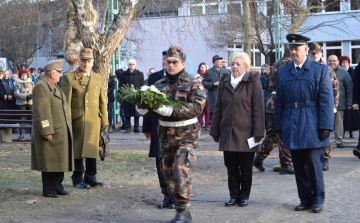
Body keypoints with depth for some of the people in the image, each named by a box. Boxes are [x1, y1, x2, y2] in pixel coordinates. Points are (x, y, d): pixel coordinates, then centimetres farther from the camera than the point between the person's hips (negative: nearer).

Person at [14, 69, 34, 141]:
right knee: (22, 118, 0)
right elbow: (16, 93, -4)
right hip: (21, 103, -1)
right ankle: (21, 134, 5)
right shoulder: (18, 84, 5)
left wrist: (32, 96, -11)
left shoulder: (31, 83, 13)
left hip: (30, 102, 1)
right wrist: (25, 96, -15)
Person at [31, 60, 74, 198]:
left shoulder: (54, 86, 18)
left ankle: (57, 187, 19)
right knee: (49, 161, -3)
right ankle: (48, 190, 3)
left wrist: (67, 129, 22)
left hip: (61, 131, 9)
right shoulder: (41, 87, -14)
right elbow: (41, 111, -20)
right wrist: (46, 131, -23)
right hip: (50, 132, -9)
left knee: (60, 160, 11)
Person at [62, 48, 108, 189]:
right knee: (78, 149, 1)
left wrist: (104, 120, 10)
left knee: (92, 148, 7)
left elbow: (102, 102, 15)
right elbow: (66, 102, -3)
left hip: (94, 119, 4)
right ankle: (78, 179, 9)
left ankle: (90, 177, 17)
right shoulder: (69, 78, 0)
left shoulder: (98, 78, 14)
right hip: (77, 119, -4)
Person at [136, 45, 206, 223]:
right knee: (168, 173, 9)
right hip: (166, 137, 6)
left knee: (181, 171, -17)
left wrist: (171, 110, -30)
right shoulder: (159, 85, 10)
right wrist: (143, 109, -15)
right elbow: (150, 106, 11)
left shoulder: (193, 84, -5)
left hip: (187, 136, -6)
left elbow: (197, 106, -20)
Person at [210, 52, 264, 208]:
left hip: (245, 132, -4)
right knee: (231, 166, 6)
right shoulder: (225, 82, 10)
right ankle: (234, 195, 15)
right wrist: (215, 131, 9)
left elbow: (258, 109, -5)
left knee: (245, 167, 5)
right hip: (228, 132, 4)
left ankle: (244, 195, 16)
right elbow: (218, 107, 13)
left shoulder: (253, 82, -2)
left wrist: (257, 132, -10)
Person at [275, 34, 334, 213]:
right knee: (299, 165, 7)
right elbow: (279, 102, 12)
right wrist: (279, 126, 7)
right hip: (292, 127, 4)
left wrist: (325, 125, -10)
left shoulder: (320, 70, 1)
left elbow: (326, 100, -4)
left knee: (314, 163, -2)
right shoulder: (282, 72, 11)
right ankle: (305, 199, 16)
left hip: (311, 126, -3)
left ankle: (318, 200, 10)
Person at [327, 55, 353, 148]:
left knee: (339, 123, 3)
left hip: (339, 103, -1)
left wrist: (349, 103, 0)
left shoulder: (343, 73, 6)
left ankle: (339, 141, 9)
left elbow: (349, 88, 5)